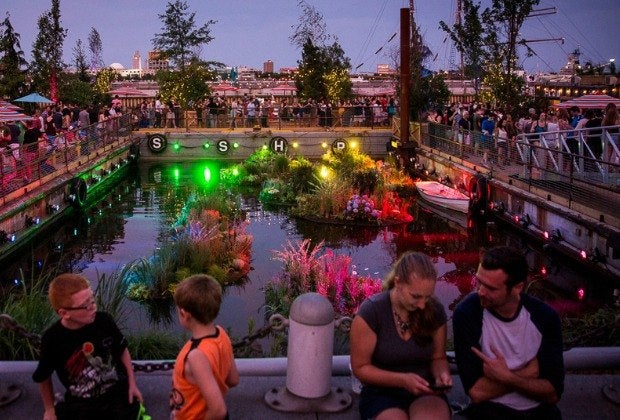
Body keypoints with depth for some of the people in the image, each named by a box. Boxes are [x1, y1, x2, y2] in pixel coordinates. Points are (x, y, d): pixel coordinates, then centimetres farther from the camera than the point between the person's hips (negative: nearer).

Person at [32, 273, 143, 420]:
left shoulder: (104, 320, -16)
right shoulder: (53, 339, -20)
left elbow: (122, 350, 2)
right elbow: (43, 377, -1)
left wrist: (132, 384, 3)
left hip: (119, 395, 1)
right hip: (80, 405, -1)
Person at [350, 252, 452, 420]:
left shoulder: (435, 310, -3)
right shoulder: (371, 312, -13)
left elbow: (438, 358, 12)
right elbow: (360, 367, -8)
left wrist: (442, 374, -12)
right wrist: (403, 380, -20)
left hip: (425, 393, 2)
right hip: (382, 393, -2)